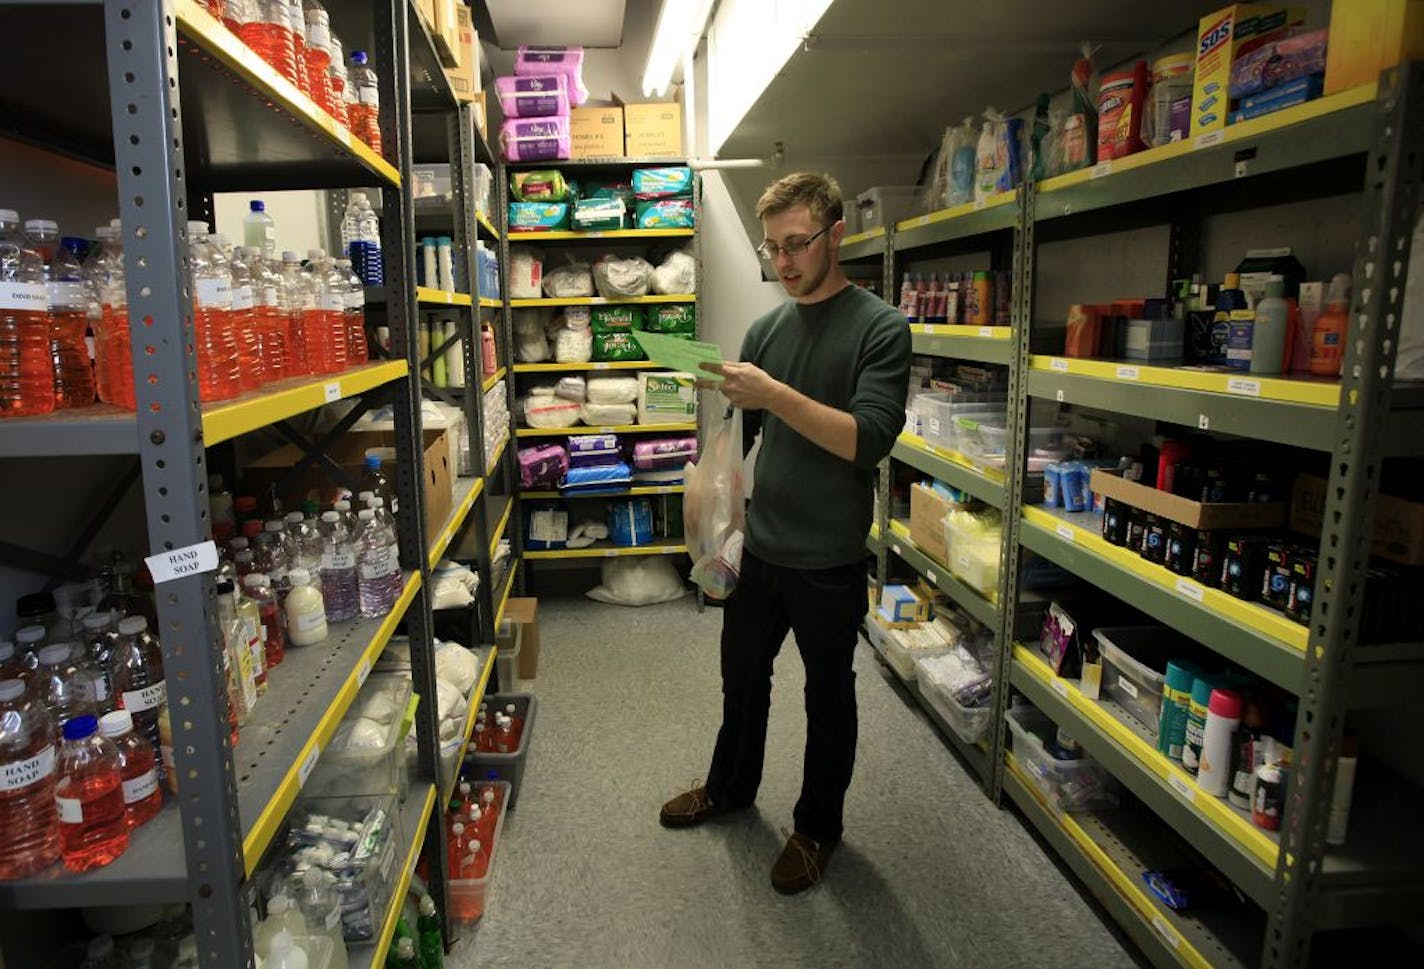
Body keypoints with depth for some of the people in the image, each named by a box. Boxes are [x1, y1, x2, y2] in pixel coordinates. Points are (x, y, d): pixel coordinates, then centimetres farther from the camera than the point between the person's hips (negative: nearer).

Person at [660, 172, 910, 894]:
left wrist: (774, 394, -31)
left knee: (828, 698, 14)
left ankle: (817, 826, 36)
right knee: (742, 678, 22)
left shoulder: (879, 328, -12)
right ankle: (730, 788, 47)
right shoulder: (766, 329, 5)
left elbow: (869, 440, -23)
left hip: (829, 562, -5)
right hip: (760, 549, 5)